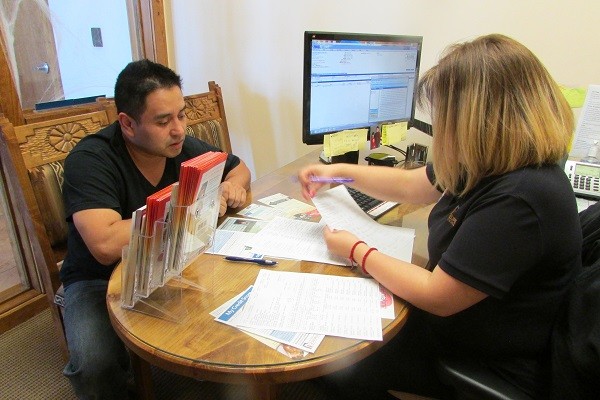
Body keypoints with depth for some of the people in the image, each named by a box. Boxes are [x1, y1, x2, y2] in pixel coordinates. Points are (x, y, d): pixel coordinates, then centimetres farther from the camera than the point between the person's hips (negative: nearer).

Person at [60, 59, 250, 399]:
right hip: (100, 281, -3)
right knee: (96, 364, -31)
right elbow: (106, 246, -36)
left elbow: (239, 167, 10)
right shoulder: (90, 161, -22)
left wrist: (233, 184, -14)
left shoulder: (183, 146, -8)